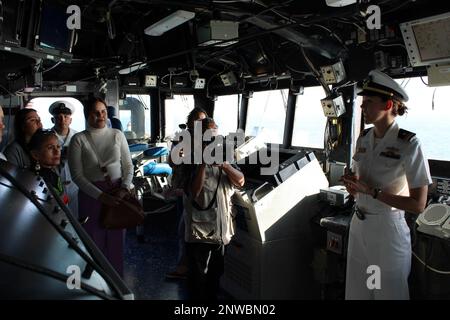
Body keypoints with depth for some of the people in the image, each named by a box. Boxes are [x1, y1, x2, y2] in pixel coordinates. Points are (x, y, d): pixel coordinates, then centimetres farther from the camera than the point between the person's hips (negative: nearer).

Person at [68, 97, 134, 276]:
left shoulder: (117, 135, 4)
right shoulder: (79, 139, -3)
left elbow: (128, 165, 7)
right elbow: (77, 175, -7)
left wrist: (125, 188, -10)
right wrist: (101, 196, -14)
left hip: (118, 193, 2)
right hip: (91, 195, -2)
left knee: (116, 241, 9)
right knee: (94, 242, 5)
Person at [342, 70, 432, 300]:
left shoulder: (409, 145, -17)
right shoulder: (363, 139, 4)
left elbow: (418, 205, -18)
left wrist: (371, 191, -21)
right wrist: (352, 185, -6)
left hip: (388, 230, -6)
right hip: (358, 226, 6)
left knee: (387, 292, 11)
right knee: (356, 291, 18)